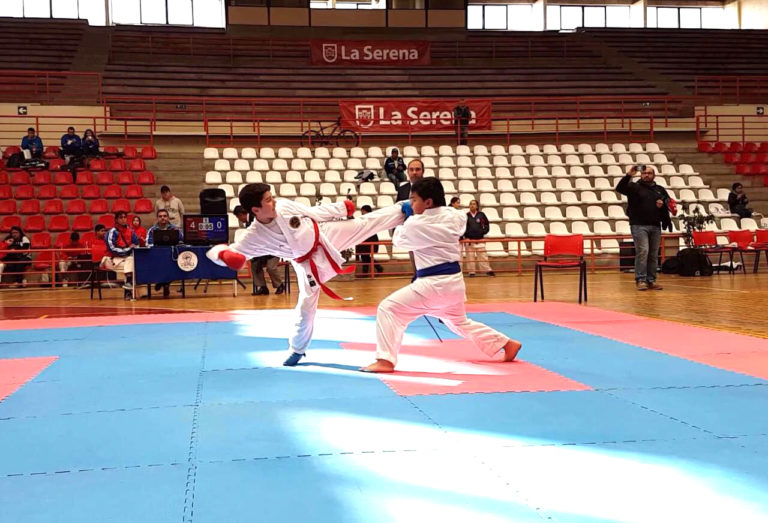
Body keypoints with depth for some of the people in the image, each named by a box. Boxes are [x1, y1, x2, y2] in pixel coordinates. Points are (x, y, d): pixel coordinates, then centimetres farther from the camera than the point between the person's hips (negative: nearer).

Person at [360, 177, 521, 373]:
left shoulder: (416, 224, -14)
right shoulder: (453, 216, 3)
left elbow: (399, 240, 4)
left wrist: (404, 222, 23)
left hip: (433, 284, -8)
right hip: (454, 281, 8)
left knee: (388, 309, -9)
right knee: (460, 322, 31)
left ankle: (385, 361, -19)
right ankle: (508, 344, 36)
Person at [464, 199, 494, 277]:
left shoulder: (481, 215, 1)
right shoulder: (466, 216, -1)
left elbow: (487, 225, 10)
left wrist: (483, 232, 0)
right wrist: (466, 235, -4)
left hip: (480, 240, 0)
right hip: (469, 240, 0)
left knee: (483, 255, 2)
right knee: (470, 257, 3)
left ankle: (487, 270, 9)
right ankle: (471, 272, 10)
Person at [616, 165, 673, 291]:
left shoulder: (660, 190, 18)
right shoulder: (634, 187, 4)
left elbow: (669, 204, 23)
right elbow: (619, 188, -12)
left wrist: (663, 204, 0)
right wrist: (628, 175, -23)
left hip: (655, 226, 5)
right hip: (639, 225, -5)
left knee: (654, 254, 5)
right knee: (642, 252, -12)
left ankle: (651, 280, 10)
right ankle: (641, 280, -9)